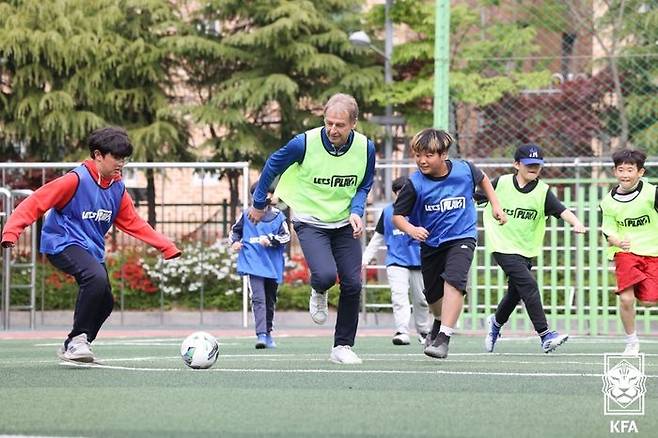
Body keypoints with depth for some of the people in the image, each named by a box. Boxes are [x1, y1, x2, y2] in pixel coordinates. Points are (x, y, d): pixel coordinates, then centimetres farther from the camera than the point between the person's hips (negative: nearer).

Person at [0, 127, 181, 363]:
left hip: (92, 250, 8)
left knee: (105, 302, 4)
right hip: (63, 244, -8)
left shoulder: (117, 189, 6)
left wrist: (167, 246, 11)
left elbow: (133, 223, 15)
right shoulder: (76, 180, -15)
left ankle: (73, 346, 26)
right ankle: (78, 338, -20)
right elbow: (36, 202, -16)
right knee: (97, 277, -31)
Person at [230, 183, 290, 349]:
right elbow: (235, 230, 19)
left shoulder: (278, 216, 4)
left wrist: (270, 240, -18)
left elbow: (286, 237, -3)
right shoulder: (247, 215, 5)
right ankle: (261, 335, -26)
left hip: (273, 265, 2)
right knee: (258, 298, -17)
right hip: (254, 264, -2)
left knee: (270, 300, 16)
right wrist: (235, 241, 0)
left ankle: (268, 333, 32)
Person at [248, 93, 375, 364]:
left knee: (352, 284, -3)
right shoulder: (305, 143, -21)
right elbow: (272, 167, -2)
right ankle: (318, 295, 14)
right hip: (310, 221, -3)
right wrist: (259, 204, 8)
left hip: (344, 223, 3)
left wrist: (356, 211, -11)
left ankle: (343, 347, 13)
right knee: (325, 275, -25)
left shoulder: (365, 148, -11)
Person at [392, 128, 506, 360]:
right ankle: (440, 322, 51)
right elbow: (397, 215, -12)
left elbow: (482, 179, 13)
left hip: (462, 238, -2)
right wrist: (411, 229, -31)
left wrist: (495, 205, 13)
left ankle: (443, 337, -28)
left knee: (453, 280, -27)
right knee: (433, 293, 15)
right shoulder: (415, 184, -17)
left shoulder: (464, 170, -12)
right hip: (431, 243, 2)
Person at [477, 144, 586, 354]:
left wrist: (576, 222, -34)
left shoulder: (543, 191, -3)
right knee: (528, 285, -18)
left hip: (525, 249, 4)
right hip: (503, 246, -4)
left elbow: (561, 210, -17)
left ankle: (496, 323, 46)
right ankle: (545, 336, -18)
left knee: (515, 293, 15)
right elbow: (474, 197, 8)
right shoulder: (501, 184, -5)